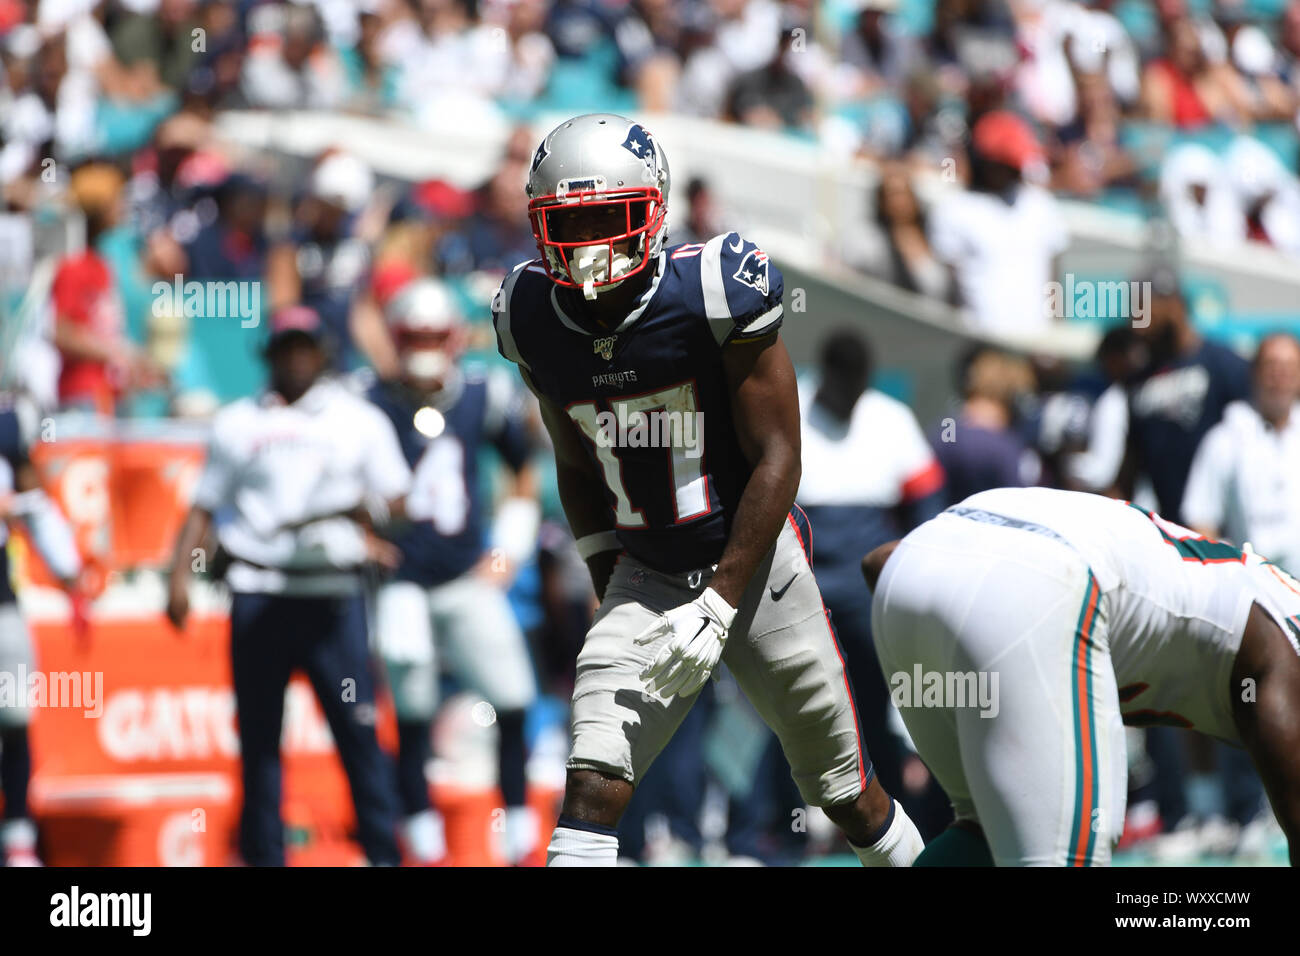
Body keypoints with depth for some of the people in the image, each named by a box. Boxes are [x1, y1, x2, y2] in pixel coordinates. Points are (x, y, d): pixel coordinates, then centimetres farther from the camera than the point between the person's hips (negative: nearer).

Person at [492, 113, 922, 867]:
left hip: (754, 563, -3)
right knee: (594, 786, -17)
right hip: (647, 577, 3)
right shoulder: (537, 323, -4)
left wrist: (718, 605, -20)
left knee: (845, 793, 11)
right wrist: (611, 594, 4)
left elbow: (776, 462, -16)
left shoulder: (716, 295, -19)